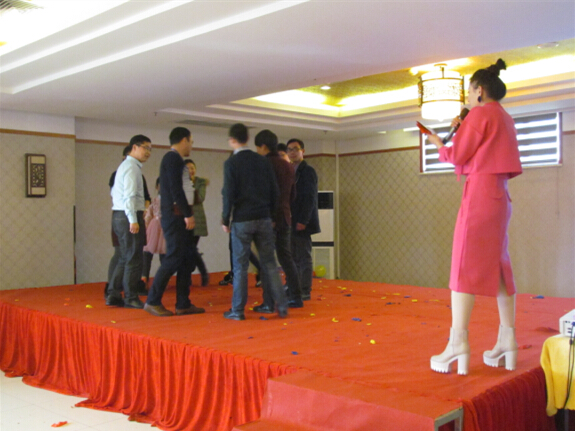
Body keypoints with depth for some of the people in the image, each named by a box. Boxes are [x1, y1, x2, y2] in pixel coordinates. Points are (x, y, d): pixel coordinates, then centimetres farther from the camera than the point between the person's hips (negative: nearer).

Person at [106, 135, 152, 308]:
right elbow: (129, 195, -21)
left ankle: (113, 295, 17)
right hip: (129, 216, -10)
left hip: (119, 216, 10)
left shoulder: (125, 165, 20)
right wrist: (133, 220, -24)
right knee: (133, 259, -3)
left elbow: (114, 192, 23)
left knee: (125, 258, 15)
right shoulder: (131, 167, -11)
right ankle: (131, 298, 4)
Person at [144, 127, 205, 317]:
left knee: (186, 259, 9)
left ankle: (183, 304, 12)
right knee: (173, 258, -8)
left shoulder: (173, 159, 19)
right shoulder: (173, 159, -11)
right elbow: (176, 190, -19)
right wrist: (188, 214, -18)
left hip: (180, 217, 10)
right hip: (175, 216, -10)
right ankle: (153, 301, -1)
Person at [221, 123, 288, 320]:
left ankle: (237, 310, 8)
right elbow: (274, 191, 7)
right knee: (269, 263, 9)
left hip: (242, 221, -4)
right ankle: (282, 306, 9)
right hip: (264, 219, 4)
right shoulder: (263, 161, 7)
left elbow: (229, 194, -9)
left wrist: (225, 220, 0)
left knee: (240, 266, 3)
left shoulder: (231, 163, -6)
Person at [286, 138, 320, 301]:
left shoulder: (308, 171, -7)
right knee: (293, 258, 11)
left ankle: (305, 291, 3)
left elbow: (310, 198, -14)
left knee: (304, 257, -2)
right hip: (290, 223, 8)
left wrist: (303, 221, -19)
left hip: (301, 223, -8)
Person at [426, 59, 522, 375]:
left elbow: (457, 156, -6)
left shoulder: (480, 114, -6)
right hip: (499, 194, 9)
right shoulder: (504, 118, 20)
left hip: (479, 192, -9)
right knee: (498, 266, 9)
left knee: (464, 265, -13)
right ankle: (507, 341, 9)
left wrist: (438, 143, 11)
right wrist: (462, 130, 20)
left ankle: (458, 343, -18)